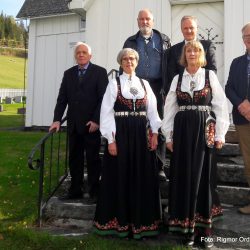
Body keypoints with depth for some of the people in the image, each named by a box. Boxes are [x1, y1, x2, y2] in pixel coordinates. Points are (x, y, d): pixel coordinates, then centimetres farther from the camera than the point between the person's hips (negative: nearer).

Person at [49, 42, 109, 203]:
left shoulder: (100, 72, -1)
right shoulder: (69, 73, 12)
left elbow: (103, 98, -8)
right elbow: (62, 98, 8)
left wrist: (96, 120, -15)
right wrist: (57, 119, -2)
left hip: (92, 123, -4)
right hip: (73, 123, 5)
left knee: (93, 159, 4)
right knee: (74, 159, 9)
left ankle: (94, 192, 14)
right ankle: (75, 190, 20)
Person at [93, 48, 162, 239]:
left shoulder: (145, 84, 11)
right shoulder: (114, 83, 1)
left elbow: (152, 110, 9)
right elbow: (106, 112, -5)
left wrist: (154, 133, -2)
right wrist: (111, 139, -12)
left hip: (141, 134, 3)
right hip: (120, 134, -3)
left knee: (142, 178, 7)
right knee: (120, 178, 3)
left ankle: (141, 221, 22)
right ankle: (119, 222, 18)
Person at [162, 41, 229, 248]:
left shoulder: (210, 76, 2)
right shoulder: (177, 79, 8)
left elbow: (221, 106, -1)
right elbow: (169, 108, 7)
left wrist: (220, 134, -5)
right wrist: (169, 136, 3)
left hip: (204, 130, -2)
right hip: (182, 130, 2)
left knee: (203, 175, 3)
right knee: (184, 176, 4)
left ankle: (204, 226, 14)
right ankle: (187, 225, 16)